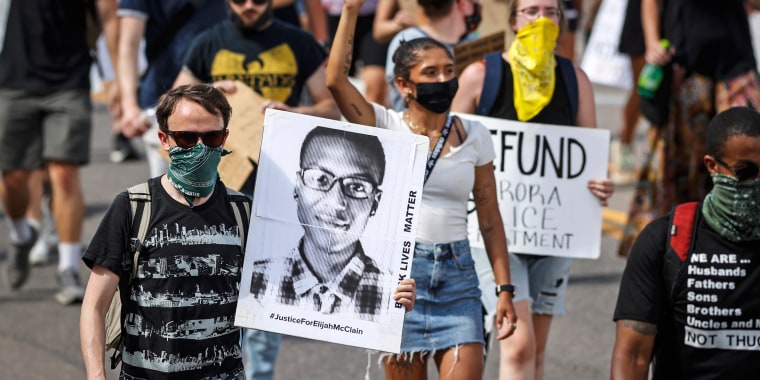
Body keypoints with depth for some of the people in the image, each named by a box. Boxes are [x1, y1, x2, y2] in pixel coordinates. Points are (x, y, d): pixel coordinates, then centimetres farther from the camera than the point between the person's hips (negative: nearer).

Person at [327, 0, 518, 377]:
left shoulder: (475, 137, 6)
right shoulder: (385, 127, 0)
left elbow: (489, 218, 8)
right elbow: (335, 79, -15)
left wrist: (504, 289, 3)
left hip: (456, 275, 1)